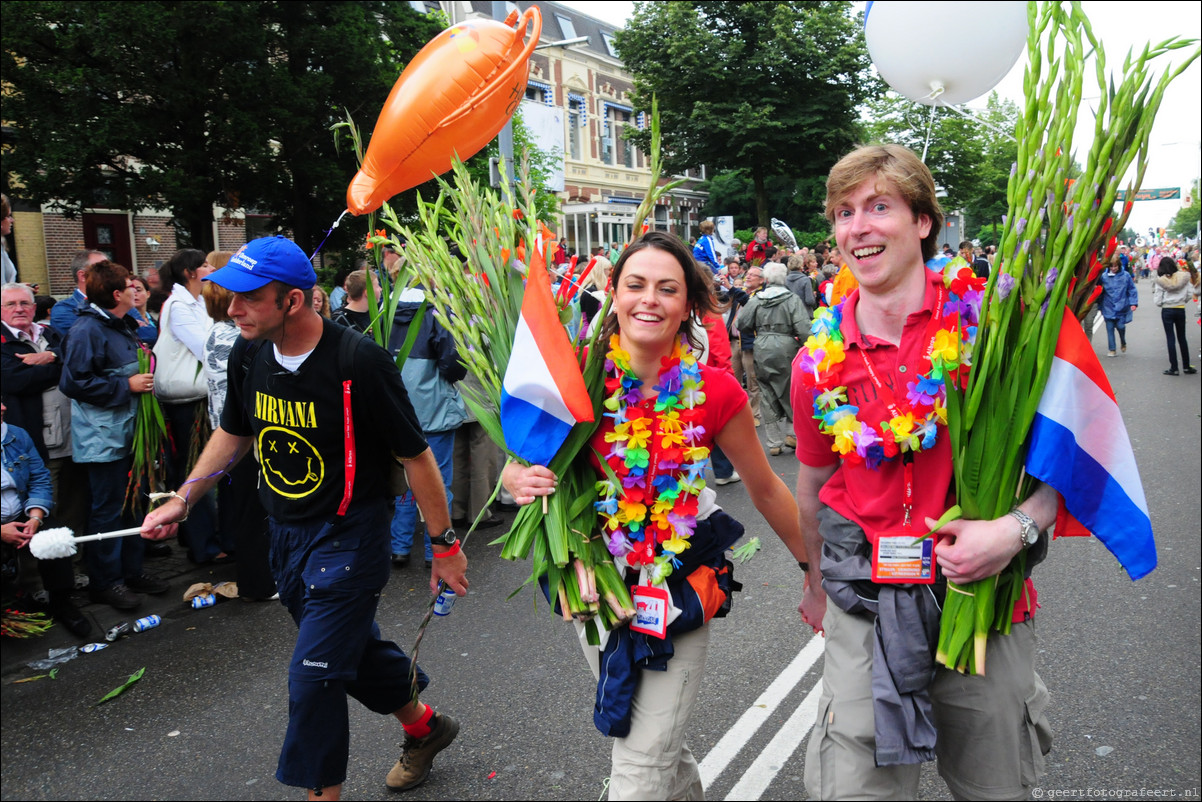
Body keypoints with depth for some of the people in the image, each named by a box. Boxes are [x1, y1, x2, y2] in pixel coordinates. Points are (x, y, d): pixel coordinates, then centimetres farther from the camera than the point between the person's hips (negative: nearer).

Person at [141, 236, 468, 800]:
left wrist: (445, 546, -12)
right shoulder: (249, 355, -4)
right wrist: (182, 500, 12)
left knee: (314, 675, -4)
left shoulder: (359, 362, -24)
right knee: (352, 648, 21)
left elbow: (415, 456, -17)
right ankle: (423, 727, 45)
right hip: (286, 535, 7)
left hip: (350, 537, -7)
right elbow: (233, 433, 15)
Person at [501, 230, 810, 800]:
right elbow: (518, 464, -1)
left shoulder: (716, 392, -16)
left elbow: (766, 490, -2)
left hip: (681, 580, -3)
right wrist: (521, 480, -25)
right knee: (660, 745, 24)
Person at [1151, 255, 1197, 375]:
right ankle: (1186, 366, 19)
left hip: (1167, 311, -2)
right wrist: (1181, 299, 14)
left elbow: (1158, 302, -11)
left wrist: (1154, 290, 5)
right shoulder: (1183, 277, -4)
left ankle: (1174, 368, 1)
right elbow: (1190, 294, -3)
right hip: (1181, 310, 2)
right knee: (1182, 338, 14)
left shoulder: (1160, 282, -10)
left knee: (1170, 338, 2)